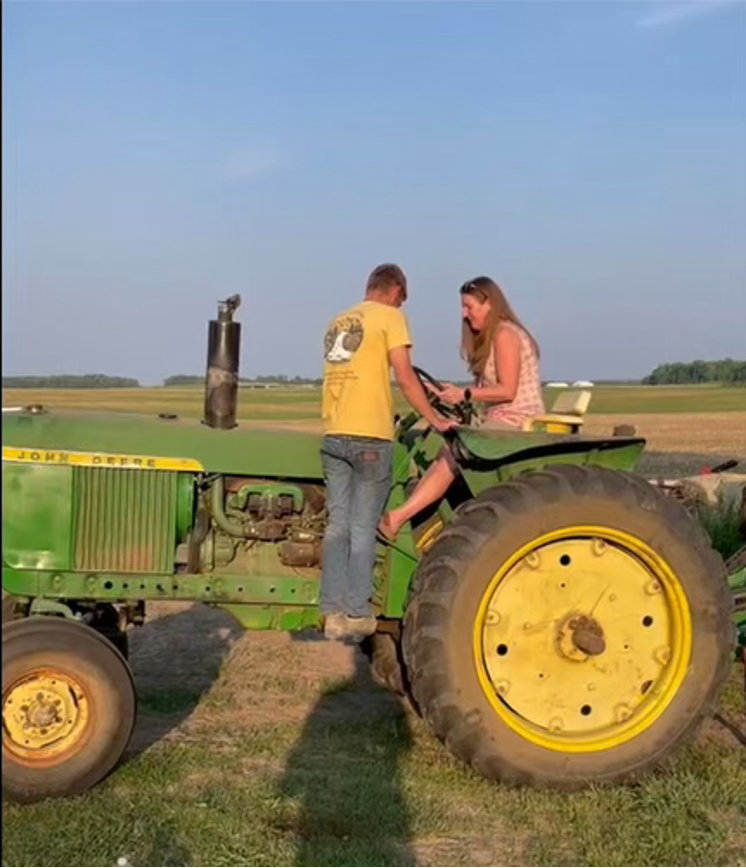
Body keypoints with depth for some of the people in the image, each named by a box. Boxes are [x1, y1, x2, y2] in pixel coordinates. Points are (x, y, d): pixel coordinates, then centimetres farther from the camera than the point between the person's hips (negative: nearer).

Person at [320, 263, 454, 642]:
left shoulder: (339, 322, 19)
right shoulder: (390, 316, -1)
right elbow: (405, 378, -7)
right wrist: (436, 420, -1)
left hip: (333, 435, 6)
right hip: (370, 436, -6)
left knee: (338, 524, 8)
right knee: (363, 528, 0)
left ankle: (334, 613, 7)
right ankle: (357, 614, 4)